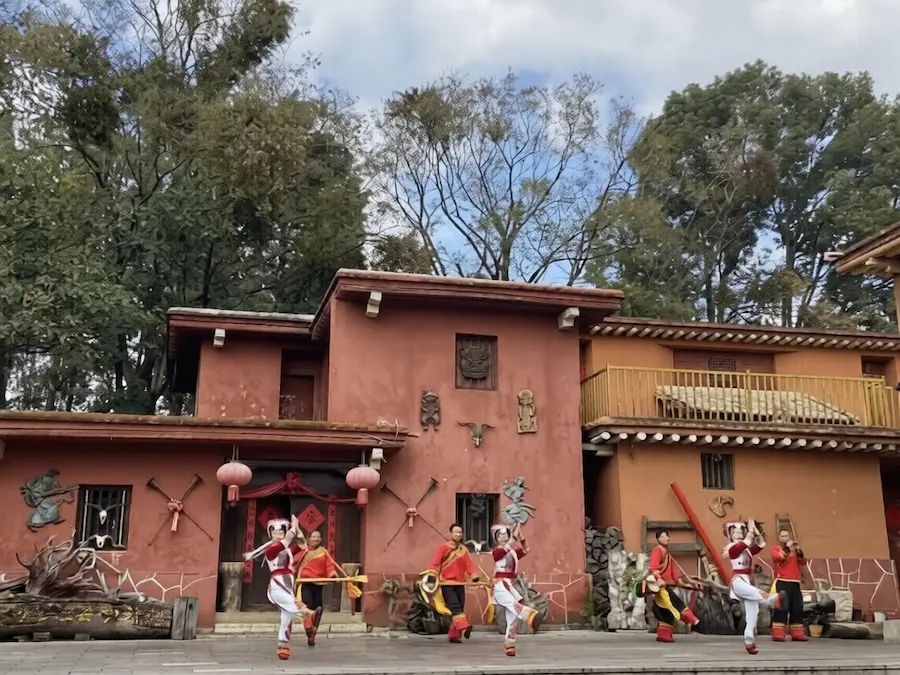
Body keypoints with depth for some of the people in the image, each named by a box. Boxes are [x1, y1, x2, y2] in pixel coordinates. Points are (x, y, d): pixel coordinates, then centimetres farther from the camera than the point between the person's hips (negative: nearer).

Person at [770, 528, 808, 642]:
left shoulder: (794, 550, 24)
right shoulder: (776, 549, 8)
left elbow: (802, 562, 9)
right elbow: (778, 557, -14)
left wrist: (799, 552, -7)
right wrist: (787, 548, -23)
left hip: (795, 583, 6)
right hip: (782, 582, -6)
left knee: (797, 608, 5)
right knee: (782, 608, -13)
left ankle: (797, 634, 10)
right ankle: (778, 634, -15)